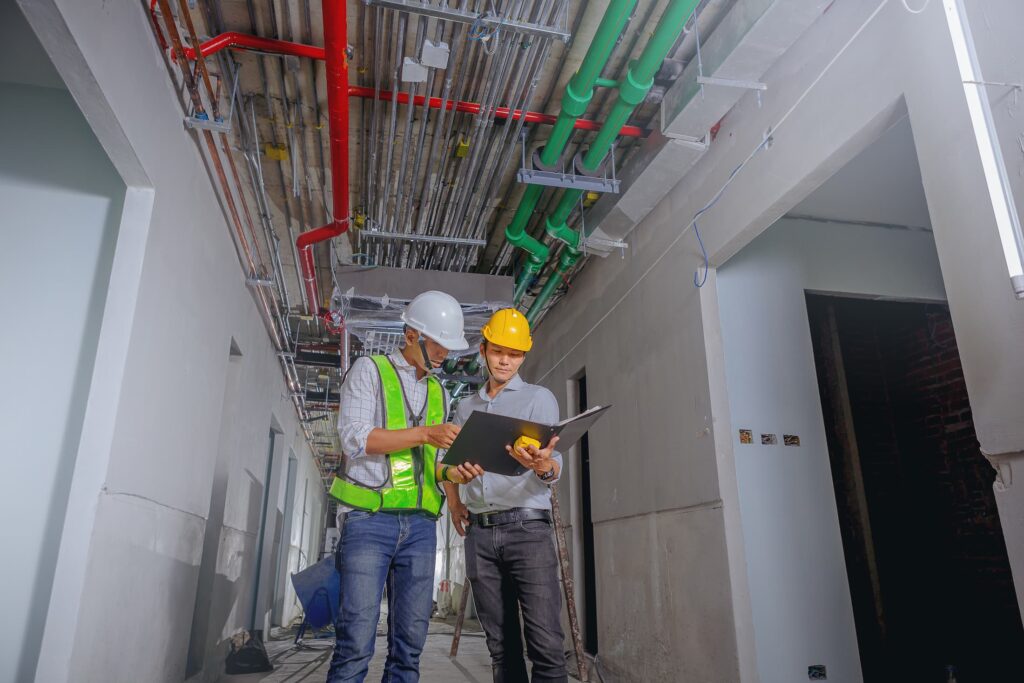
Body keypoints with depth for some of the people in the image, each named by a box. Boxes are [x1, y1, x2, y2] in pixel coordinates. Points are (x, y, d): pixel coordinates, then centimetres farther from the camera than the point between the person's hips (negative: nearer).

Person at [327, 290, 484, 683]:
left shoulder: (439, 392, 18)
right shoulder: (369, 370, 2)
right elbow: (355, 439, -11)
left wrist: (450, 473, -3)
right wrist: (425, 434, -19)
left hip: (420, 523, 5)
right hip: (370, 518, -5)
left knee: (410, 641, 6)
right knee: (357, 640, -7)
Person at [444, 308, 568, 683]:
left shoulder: (539, 398, 4)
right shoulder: (466, 407, 17)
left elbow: (555, 466, -8)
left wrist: (544, 467, -30)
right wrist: (453, 501, 11)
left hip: (526, 525, -4)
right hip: (479, 531, 4)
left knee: (546, 644, -10)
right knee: (501, 645, 8)